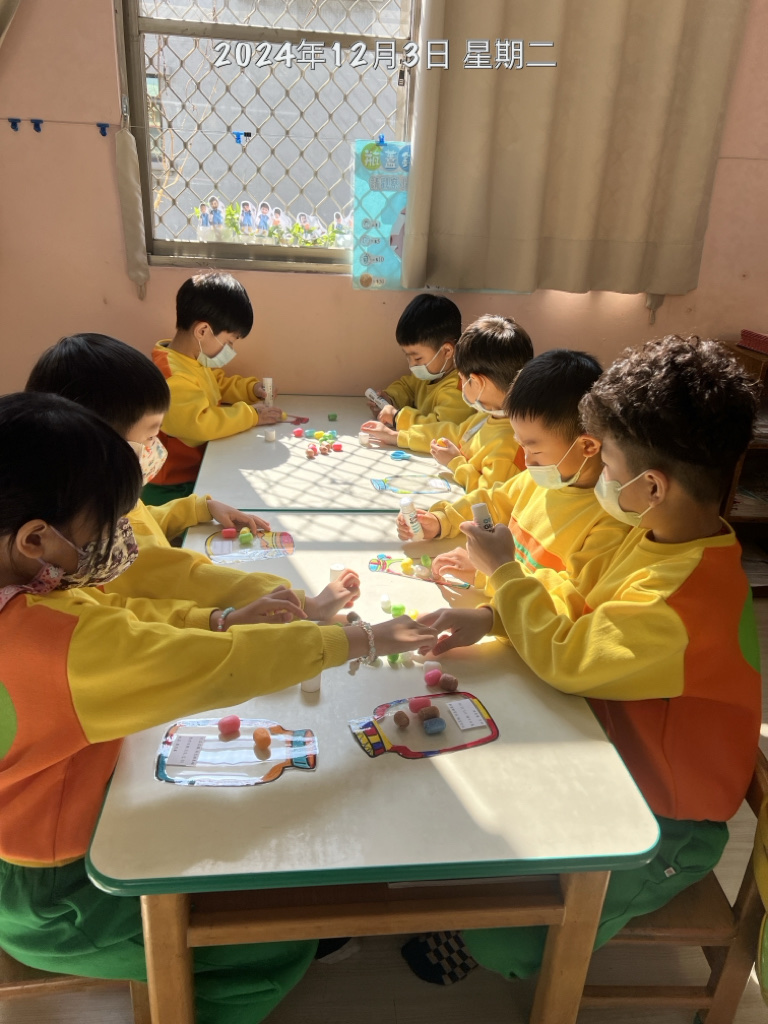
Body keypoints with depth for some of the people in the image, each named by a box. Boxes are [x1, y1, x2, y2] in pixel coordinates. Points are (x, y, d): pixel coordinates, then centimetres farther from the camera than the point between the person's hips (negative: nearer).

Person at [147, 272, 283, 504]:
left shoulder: (197, 359, 6)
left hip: (199, 468, 10)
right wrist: (252, 415, -25)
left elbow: (221, 384, 25)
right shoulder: (170, 375, -27)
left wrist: (252, 388, 7)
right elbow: (199, 423, -35)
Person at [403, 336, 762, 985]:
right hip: (622, 763, 8)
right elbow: (587, 612, 2)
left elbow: (563, 656, -31)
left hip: (665, 828, -8)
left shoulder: (686, 600, -37)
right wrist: (490, 619, -13)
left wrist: (503, 569, -16)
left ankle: (484, 947, 28)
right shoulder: (661, 537, -8)